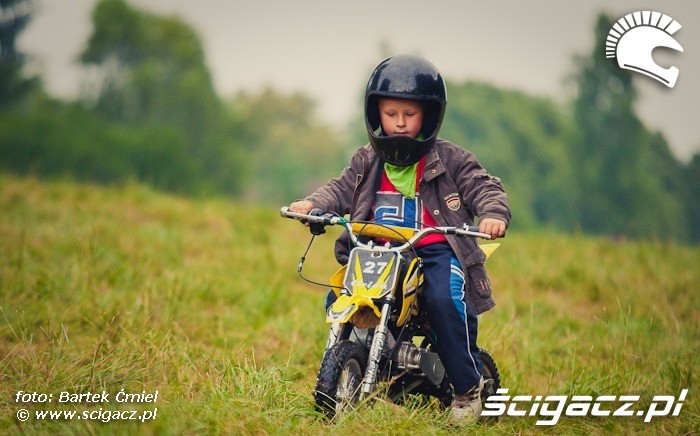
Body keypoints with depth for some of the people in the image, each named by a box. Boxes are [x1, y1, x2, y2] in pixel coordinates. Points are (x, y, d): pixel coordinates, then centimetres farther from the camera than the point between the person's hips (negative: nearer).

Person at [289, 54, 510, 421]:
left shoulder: (448, 159, 5)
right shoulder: (367, 162, 15)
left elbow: (483, 185, 0)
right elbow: (342, 189, 9)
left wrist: (493, 213, -22)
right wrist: (313, 204, -12)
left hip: (435, 249, -4)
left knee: (443, 301, -30)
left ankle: (467, 386, -13)